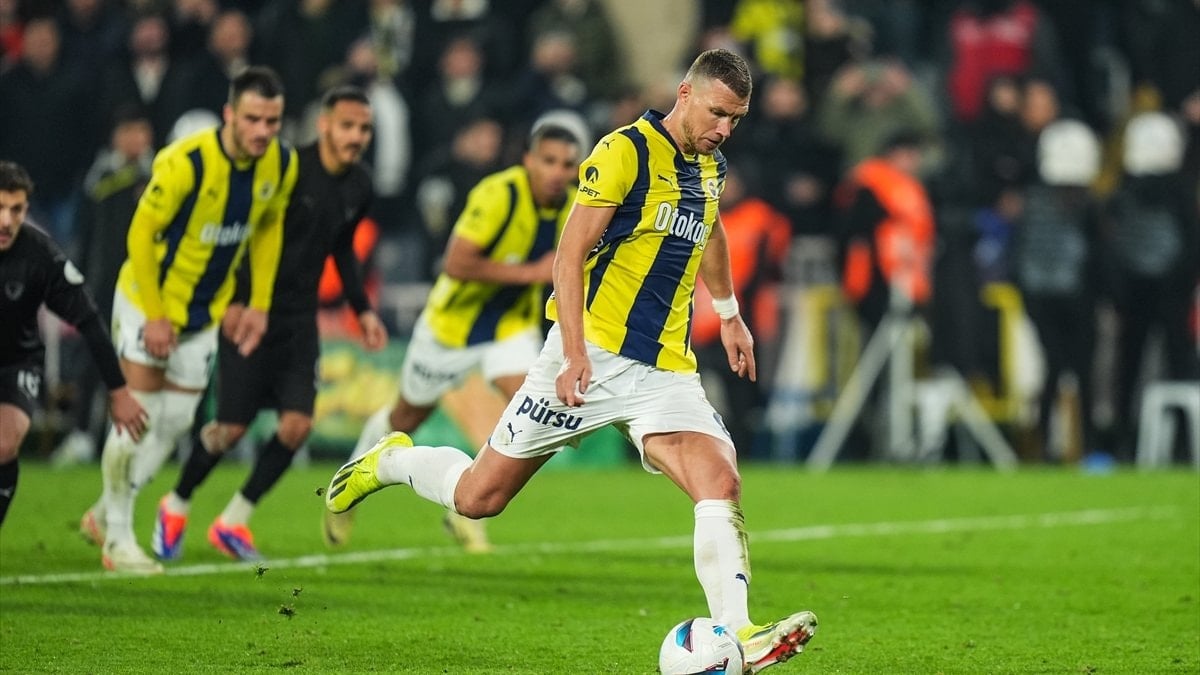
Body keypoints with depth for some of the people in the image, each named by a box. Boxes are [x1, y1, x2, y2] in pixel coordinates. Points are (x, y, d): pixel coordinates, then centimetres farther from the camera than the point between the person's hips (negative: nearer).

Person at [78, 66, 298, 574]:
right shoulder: (186, 163, -28)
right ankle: (117, 538, 8)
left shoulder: (282, 165, -10)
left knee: (176, 421, 8)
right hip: (148, 300, -6)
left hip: (205, 311, 6)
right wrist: (154, 316, -19)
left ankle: (106, 513, 27)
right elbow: (142, 232, -20)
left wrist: (259, 304, 3)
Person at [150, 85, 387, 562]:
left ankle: (233, 522, 8)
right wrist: (235, 301, -22)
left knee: (297, 424, -7)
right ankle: (176, 507, 22)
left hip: (300, 321, 6)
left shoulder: (359, 188, 4)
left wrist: (362, 310, 15)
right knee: (233, 427, -4)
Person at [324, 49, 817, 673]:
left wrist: (728, 314, 40)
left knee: (721, 483, -20)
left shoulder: (709, 166, 11)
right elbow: (571, 254, -15)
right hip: (593, 356, -5)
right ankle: (389, 462, 32)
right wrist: (575, 353, -23)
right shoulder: (625, 152, -12)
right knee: (478, 497, 2)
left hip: (664, 370, 5)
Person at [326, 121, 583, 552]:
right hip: (453, 322, -5)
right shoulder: (499, 195, -29)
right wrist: (531, 273, -35)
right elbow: (456, 263, -36)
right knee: (406, 419, 14)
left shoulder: (569, 208, -8)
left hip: (512, 325, 5)